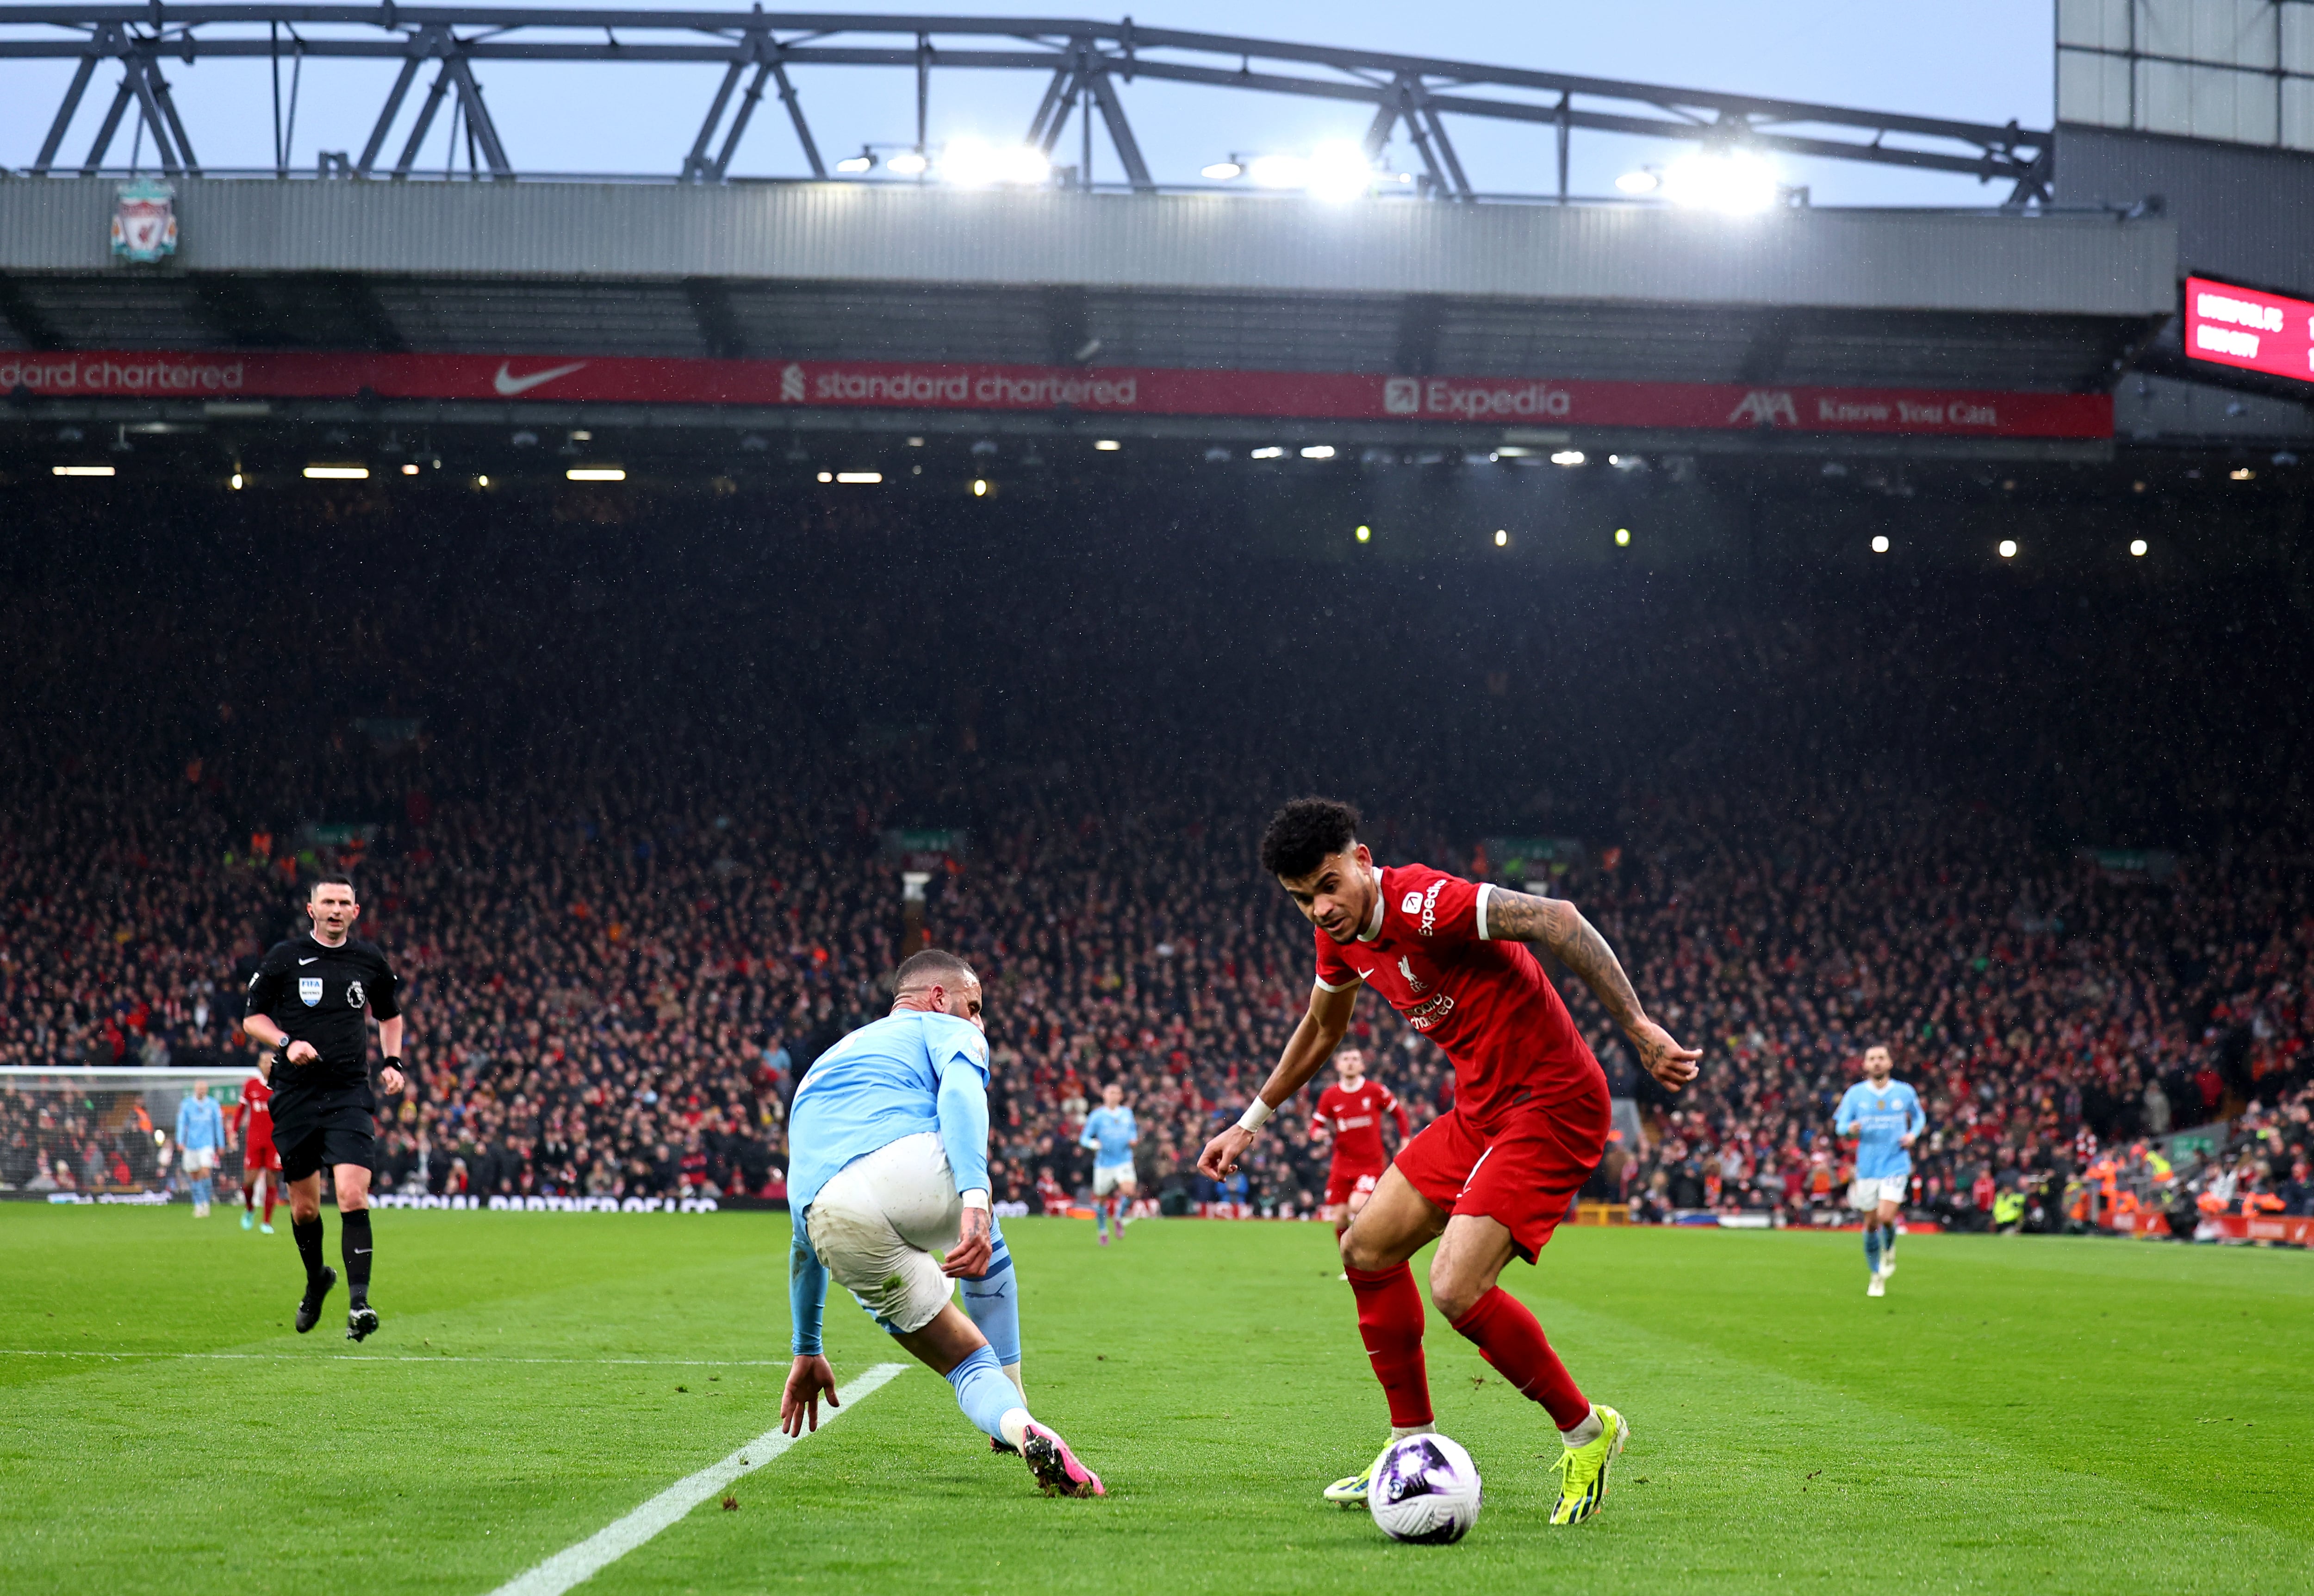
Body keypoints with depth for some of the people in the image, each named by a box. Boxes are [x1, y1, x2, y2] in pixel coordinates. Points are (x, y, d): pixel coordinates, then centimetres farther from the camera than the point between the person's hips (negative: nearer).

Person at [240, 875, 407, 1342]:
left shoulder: (370, 961, 7)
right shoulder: (284, 958, 0)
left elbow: (390, 1014, 24)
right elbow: (252, 1018, 6)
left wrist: (393, 1062, 10)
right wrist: (286, 1044, -12)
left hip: (350, 1094, 0)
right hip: (295, 1094, 0)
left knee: (353, 1195, -17)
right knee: (304, 1207, 8)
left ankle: (359, 1302, -18)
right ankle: (317, 1279, 36)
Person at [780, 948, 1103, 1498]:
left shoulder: (823, 1066, 43)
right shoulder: (943, 1031, 24)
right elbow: (959, 1092, -4)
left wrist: (806, 1350, 53)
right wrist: (975, 1200, -19)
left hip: (836, 1230, 4)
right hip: (908, 1166, -4)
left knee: (972, 1365, 14)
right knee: (983, 1248, 34)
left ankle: (1017, 1426, -17)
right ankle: (1014, 1414, 27)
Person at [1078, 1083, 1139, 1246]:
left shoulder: (1127, 1113, 7)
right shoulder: (1097, 1116, -3)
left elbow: (1133, 1130, 24)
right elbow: (1084, 1139, -2)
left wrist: (1133, 1139, 2)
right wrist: (1093, 1143, -24)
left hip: (1124, 1160, 1)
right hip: (1104, 1163, -1)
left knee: (1129, 1191, -22)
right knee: (1101, 1199, 6)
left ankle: (1119, 1218, 7)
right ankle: (1102, 1231, 30)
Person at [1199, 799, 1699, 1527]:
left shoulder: (1423, 901, -23)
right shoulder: (1342, 935, 7)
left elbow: (1557, 920, -30)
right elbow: (1321, 1028, 27)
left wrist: (1638, 1027, -33)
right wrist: (1250, 1124, 33)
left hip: (1553, 1104, -10)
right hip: (1480, 1109, 10)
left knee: (1456, 1287, -21)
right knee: (1366, 1249, 11)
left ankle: (1586, 1432, 1)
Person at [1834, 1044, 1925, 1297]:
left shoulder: (1905, 1093, 1)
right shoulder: (1855, 1094, 0)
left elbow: (1919, 1117, 18)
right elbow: (1840, 1126, 3)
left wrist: (1913, 1134, -2)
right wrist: (1850, 1128, -20)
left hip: (1896, 1164, -1)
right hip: (1867, 1168, 1)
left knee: (1886, 1216, -18)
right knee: (1871, 1224, 6)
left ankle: (1889, 1249, 16)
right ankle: (1876, 1276, 24)